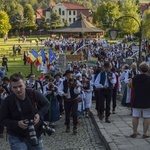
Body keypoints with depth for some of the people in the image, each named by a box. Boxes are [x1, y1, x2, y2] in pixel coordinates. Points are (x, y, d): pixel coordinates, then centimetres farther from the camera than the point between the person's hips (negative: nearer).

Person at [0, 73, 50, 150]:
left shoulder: (34, 94, -13)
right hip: (16, 137, -2)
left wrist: (39, 114, -16)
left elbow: (46, 104, 3)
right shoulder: (7, 101, -16)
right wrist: (17, 124, -24)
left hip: (36, 134, 3)